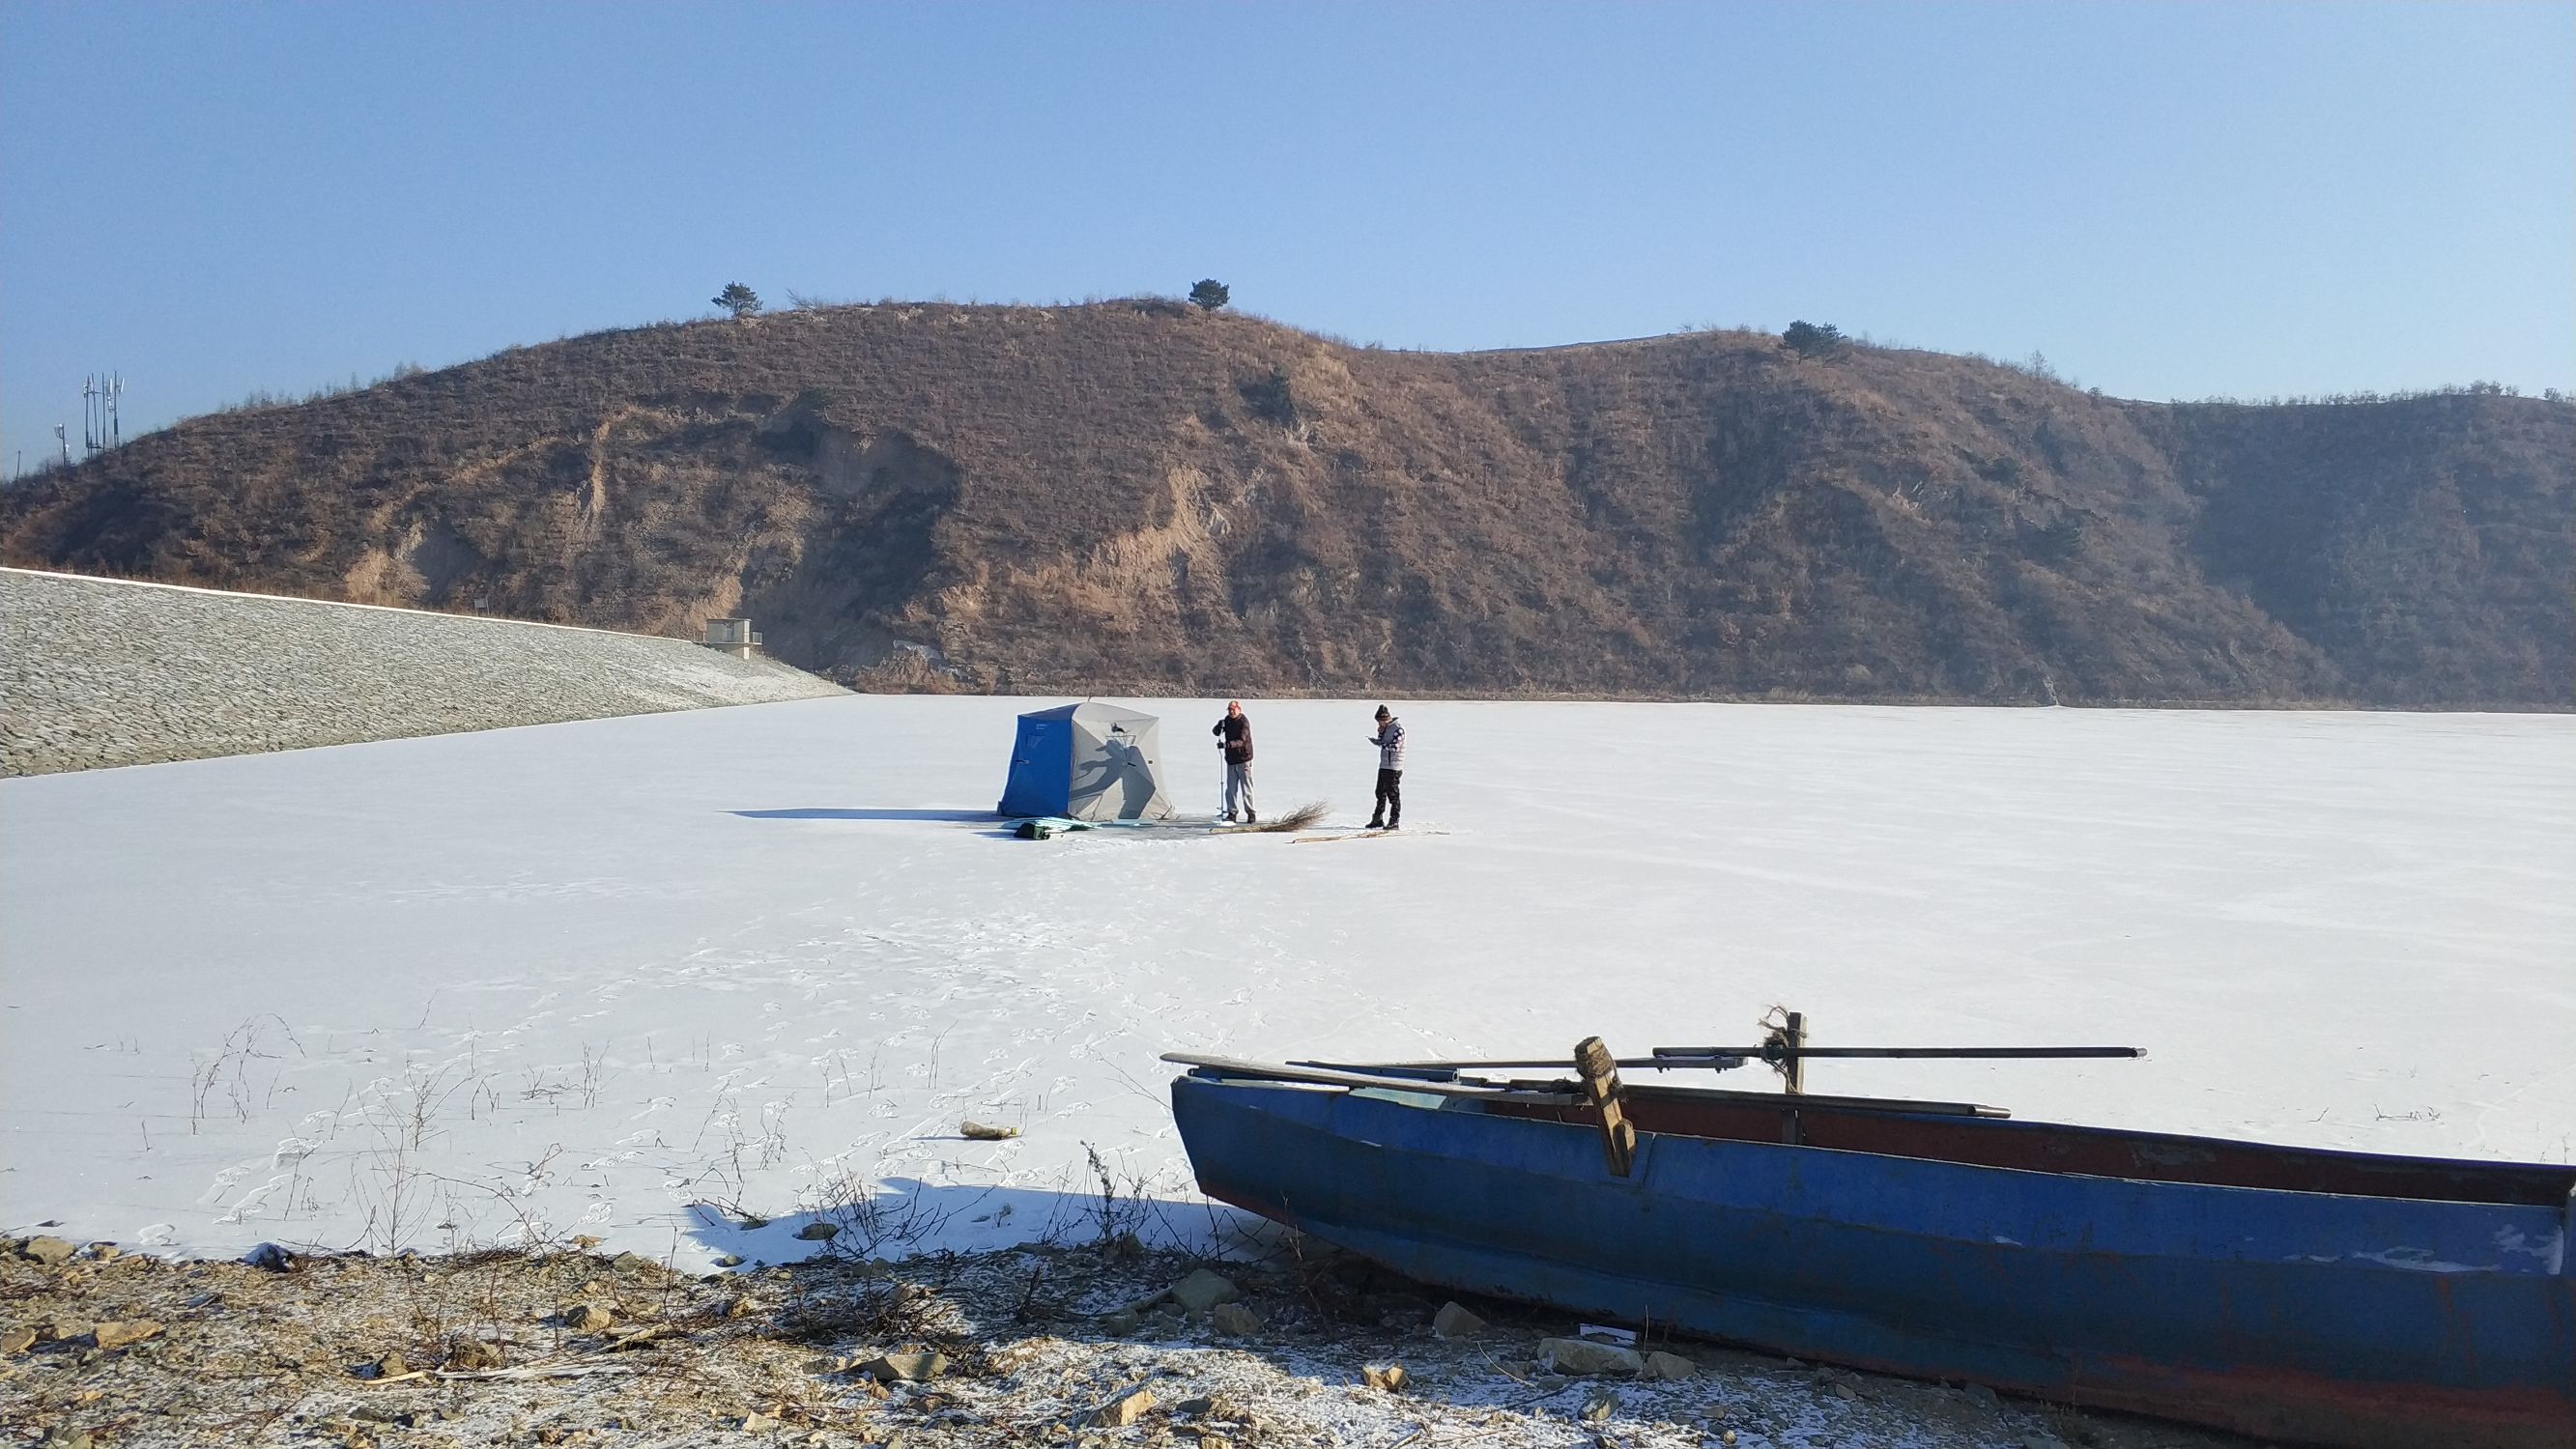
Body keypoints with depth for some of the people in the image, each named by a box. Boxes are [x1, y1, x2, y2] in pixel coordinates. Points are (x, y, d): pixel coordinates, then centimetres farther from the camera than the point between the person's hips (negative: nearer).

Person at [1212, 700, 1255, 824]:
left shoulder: (1244, 722, -12)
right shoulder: (1228, 720, 8)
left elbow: (1241, 741, -22)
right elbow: (1215, 732, 5)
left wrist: (1227, 744, -36)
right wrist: (1219, 726, -17)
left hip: (1243, 759, -6)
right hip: (1231, 760, 6)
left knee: (1246, 788, -2)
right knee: (1231, 789, 5)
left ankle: (1251, 815, 3)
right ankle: (1231, 814, 10)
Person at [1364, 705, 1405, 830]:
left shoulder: (1398, 729, -15)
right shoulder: (1386, 727, 12)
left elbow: (1395, 747, -21)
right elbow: (1381, 743, 13)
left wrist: (1381, 744, -15)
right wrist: (1380, 733, -2)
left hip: (1394, 767, -9)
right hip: (1383, 765, 9)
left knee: (1393, 795, -3)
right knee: (1380, 793, 13)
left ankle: (1394, 822, 2)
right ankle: (1377, 820, 21)